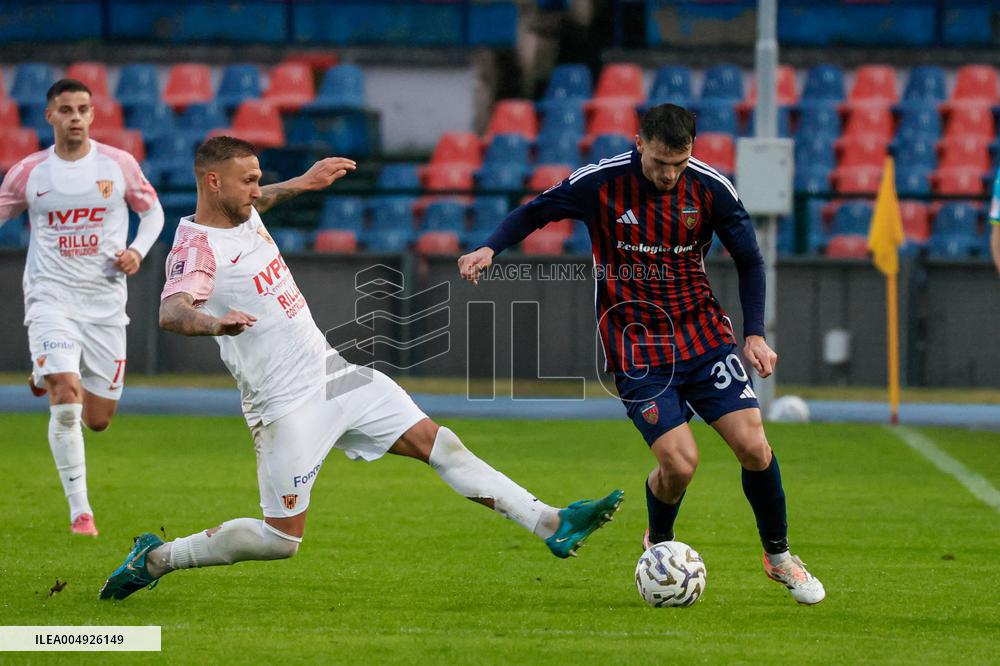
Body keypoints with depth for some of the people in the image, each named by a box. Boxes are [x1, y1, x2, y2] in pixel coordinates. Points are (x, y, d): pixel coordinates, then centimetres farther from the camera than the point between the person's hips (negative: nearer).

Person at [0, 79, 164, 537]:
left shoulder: (118, 165, 1)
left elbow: (152, 211, 14)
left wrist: (137, 250, -4)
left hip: (105, 300, 2)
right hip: (51, 297, -2)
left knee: (98, 419, 5)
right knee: (66, 397, -22)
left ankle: (50, 379, 42)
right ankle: (79, 511, -12)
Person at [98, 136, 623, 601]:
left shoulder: (241, 215, 7)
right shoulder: (197, 247, -20)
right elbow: (170, 312, -40)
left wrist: (302, 183, 37)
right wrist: (215, 322, -60)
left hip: (333, 375, 8)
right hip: (287, 405, -8)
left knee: (439, 444, 1)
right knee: (280, 539, -4)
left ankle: (553, 526, -1)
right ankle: (155, 559, 14)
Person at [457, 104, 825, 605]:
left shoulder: (710, 188, -7)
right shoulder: (600, 183, -12)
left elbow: (749, 261, 6)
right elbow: (535, 212, 4)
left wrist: (754, 334, -2)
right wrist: (491, 248, -13)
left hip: (703, 333, 2)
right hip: (638, 350, -2)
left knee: (753, 446, -9)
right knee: (679, 463, -14)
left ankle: (778, 557, 14)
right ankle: (658, 544, 19)